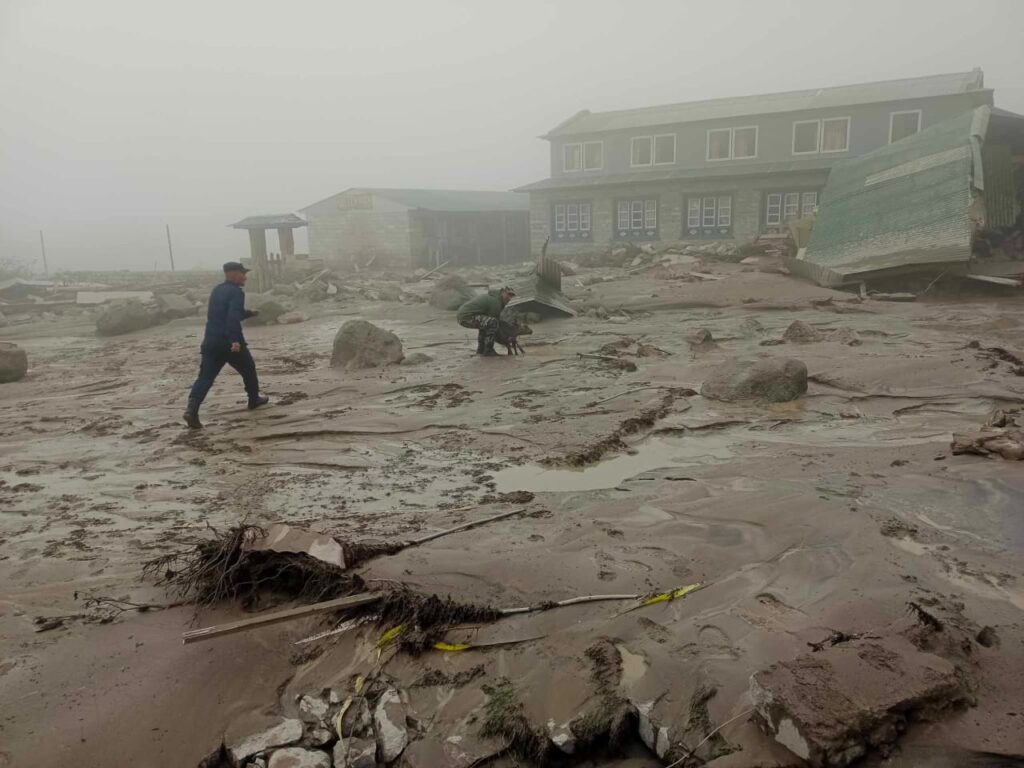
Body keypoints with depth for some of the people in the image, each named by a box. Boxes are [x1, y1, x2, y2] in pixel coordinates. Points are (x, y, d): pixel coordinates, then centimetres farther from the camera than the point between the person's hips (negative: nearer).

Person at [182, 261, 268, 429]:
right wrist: (235, 340, -34)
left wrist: (249, 313, 38)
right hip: (230, 343, -7)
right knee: (248, 369, 18)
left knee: (205, 377, -1)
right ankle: (254, 399, 34)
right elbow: (233, 318, -25)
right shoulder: (236, 292, -10)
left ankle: (192, 409, -19)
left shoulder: (216, 291, 18)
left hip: (211, 342, 7)